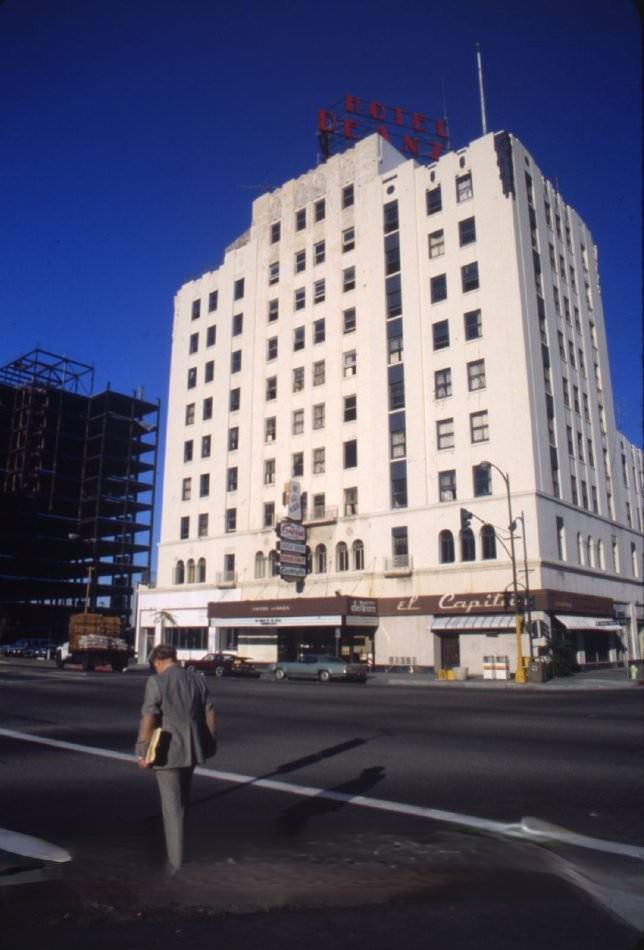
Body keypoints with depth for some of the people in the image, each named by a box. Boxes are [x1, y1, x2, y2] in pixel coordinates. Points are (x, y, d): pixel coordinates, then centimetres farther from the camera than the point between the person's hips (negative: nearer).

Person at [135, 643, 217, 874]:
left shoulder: (156, 682, -12)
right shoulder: (197, 680, 4)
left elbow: (149, 718, -17)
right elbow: (210, 713, 5)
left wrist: (142, 751, -10)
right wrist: (210, 743, 14)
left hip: (167, 752, -6)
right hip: (192, 750, 6)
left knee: (172, 805, 4)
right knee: (183, 800, 24)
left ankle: (176, 863, 9)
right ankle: (177, 848, 41)